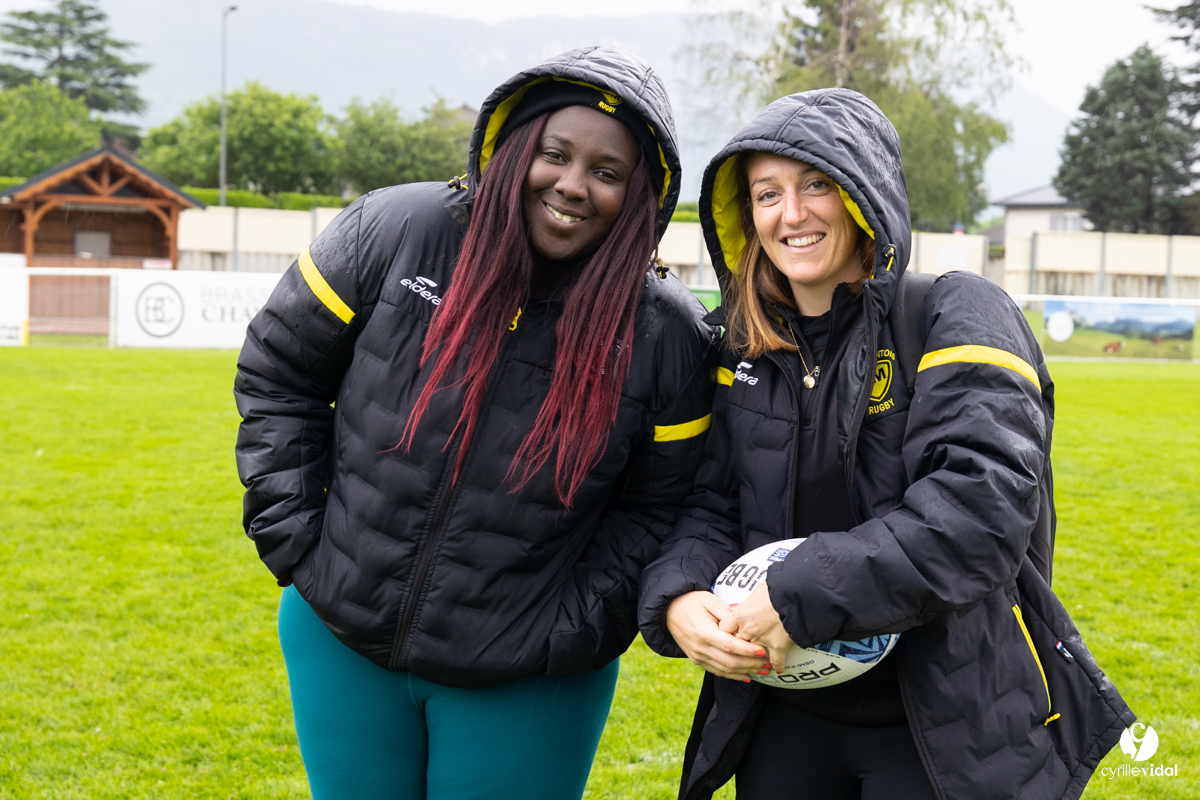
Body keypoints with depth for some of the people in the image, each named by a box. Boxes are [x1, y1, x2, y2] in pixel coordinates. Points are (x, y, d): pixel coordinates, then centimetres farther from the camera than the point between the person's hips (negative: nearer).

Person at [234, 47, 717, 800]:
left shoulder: (668, 334, -9)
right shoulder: (391, 232, -9)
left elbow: (655, 509, -3)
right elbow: (275, 376, 1)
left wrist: (569, 635, -11)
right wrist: (295, 539, -4)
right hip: (340, 644, 2)